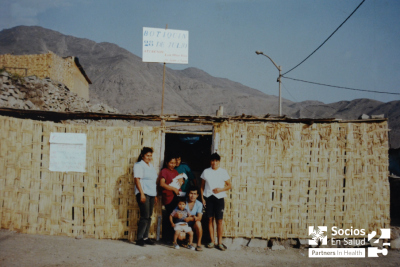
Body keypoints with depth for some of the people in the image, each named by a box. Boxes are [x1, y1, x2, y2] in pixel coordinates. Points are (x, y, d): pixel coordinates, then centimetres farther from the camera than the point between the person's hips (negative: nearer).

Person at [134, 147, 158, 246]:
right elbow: (137, 179, -12)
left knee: (149, 217, 7)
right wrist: (142, 194, -19)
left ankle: (145, 237, 14)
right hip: (143, 193, -7)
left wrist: (155, 195, 18)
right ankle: (139, 239, -4)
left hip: (151, 194, 7)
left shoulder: (151, 166, 19)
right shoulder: (139, 165, -3)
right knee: (145, 216, -10)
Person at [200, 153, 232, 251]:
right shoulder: (206, 171, 7)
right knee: (210, 219, 4)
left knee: (219, 221, -2)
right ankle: (212, 241, 13)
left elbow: (229, 185, 6)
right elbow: (202, 186, 11)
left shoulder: (223, 172, 3)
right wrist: (202, 197, 2)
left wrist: (221, 189, -10)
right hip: (208, 198, 1)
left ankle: (220, 243, 5)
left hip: (219, 198, -1)